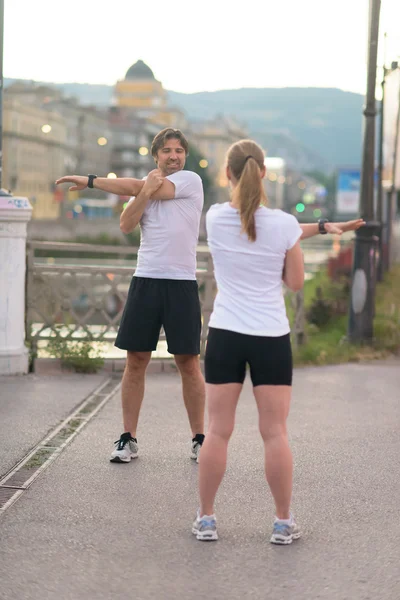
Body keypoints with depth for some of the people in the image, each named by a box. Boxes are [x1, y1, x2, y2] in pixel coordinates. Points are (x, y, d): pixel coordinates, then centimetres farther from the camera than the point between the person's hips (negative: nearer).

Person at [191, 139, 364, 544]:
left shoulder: (215, 218, -3)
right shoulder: (285, 225, -8)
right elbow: (295, 282, 2)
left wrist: (319, 227, 15)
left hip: (225, 335, 1)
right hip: (272, 338, -1)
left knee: (218, 431, 7)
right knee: (275, 433, 5)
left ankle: (205, 519, 13)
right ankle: (283, 523, 11)